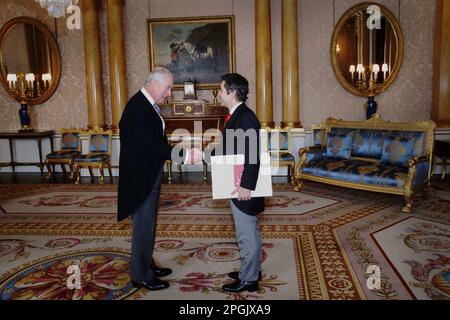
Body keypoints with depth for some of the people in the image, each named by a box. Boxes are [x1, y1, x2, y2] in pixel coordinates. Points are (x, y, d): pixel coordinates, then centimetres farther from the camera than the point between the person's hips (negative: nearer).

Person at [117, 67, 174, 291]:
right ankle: (141, 276, 15)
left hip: (149, 176, 10)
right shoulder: (137, 107, -21)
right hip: (140, 178, -10)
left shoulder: (148, 105, 10)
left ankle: (147, 266, 35)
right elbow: (151, 143, -28)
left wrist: (175, 149, 3)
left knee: (147, 224, 20)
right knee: (143, 226, 1)